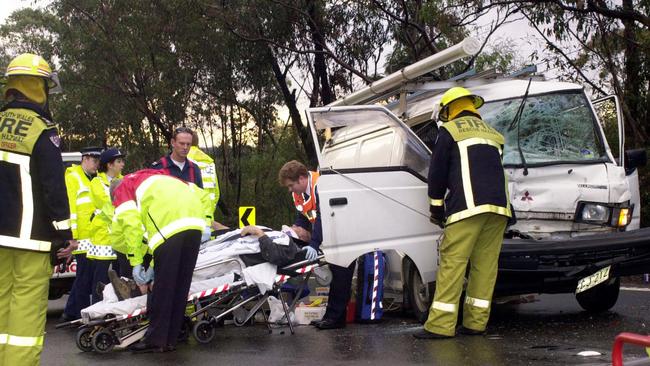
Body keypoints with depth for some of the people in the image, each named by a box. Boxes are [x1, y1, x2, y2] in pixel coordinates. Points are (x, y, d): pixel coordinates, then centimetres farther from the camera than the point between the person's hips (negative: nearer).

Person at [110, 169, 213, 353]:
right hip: (194, 223, 6)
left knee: (163, 284, 2)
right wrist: (205, 223, 27)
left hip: (169, 227, -6)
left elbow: (131, 223, -1)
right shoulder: (154, 176, 39)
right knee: (181, 285, 12)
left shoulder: (122, 189, 20)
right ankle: (170, 339, 21)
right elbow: (203, 196, 32)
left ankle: (156, 340, 8)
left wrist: (135, 262, 3)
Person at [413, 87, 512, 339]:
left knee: (452, 262, -8)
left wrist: (436, 208, 11)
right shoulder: (492, 134, 26)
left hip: (468, 205, -6)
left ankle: (440, 325, -11)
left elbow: (437, 174, 4)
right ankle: (475, 323, 7)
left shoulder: (449, 131, 7)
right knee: (486, 264, 7)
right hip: (499, 207, 6)